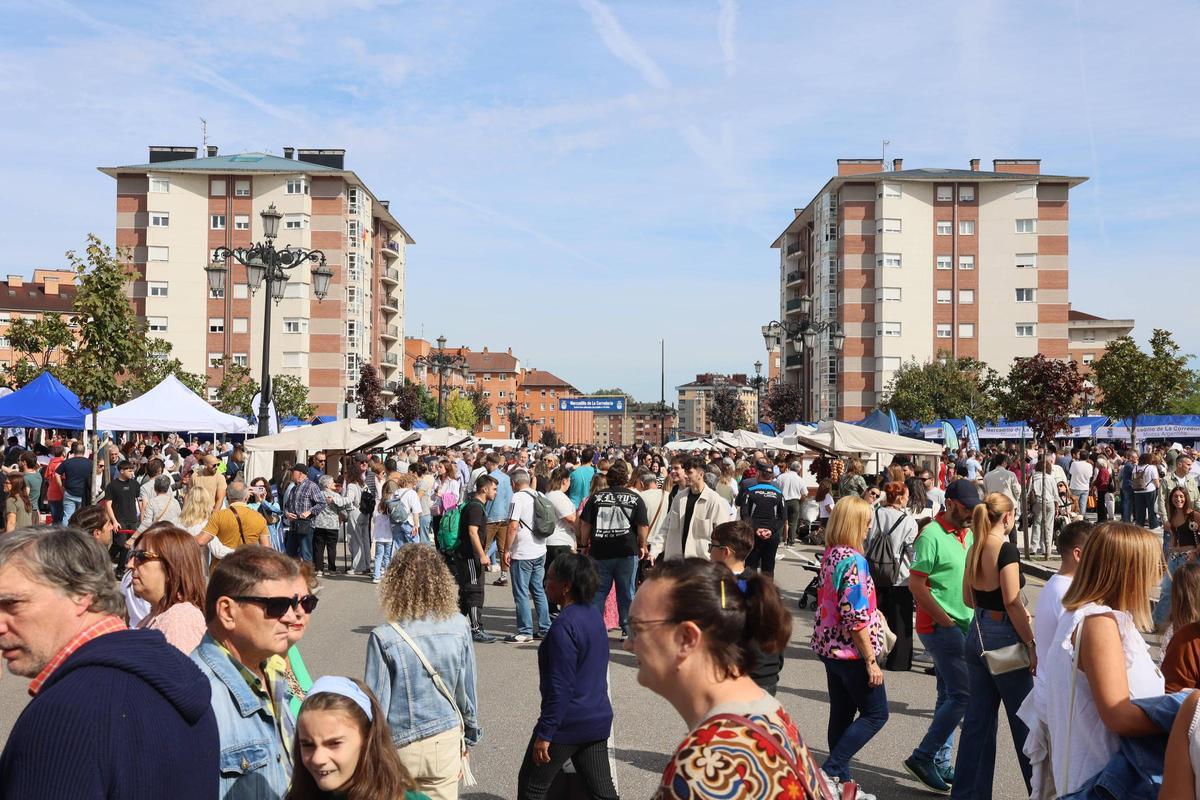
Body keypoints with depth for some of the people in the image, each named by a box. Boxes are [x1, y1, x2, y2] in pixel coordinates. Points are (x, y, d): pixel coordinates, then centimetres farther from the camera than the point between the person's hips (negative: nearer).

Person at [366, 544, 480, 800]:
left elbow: (377, 702, -11)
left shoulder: (384, 638, -18)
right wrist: (469, 737, 16)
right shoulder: (459, 628, -10)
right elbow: (467, 690, 0)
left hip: (398, 748, -2)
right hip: (445, 743, 2)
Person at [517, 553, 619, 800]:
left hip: (568, 723, -8)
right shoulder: (594, 614, 6)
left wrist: (544, 734, -17)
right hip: (598, 719, 8)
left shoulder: (564, 626, -21)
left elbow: (560, 687, -22)